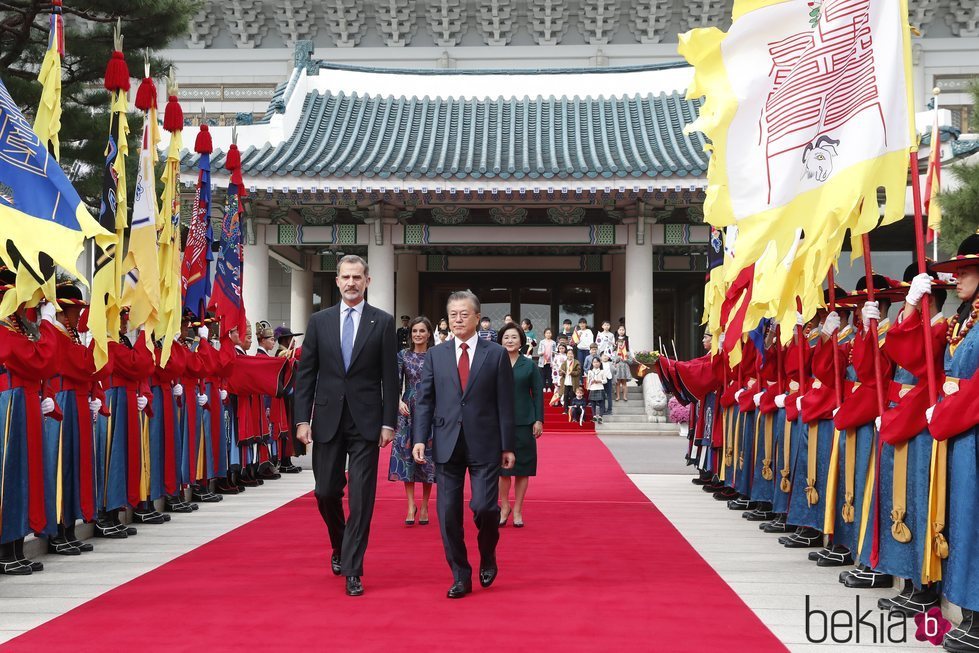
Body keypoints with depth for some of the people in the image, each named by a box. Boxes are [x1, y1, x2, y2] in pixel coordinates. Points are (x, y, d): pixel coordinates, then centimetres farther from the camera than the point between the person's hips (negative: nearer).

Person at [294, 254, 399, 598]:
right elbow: (306, 374, 6)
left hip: (366, 422, -2)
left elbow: (390, 377, 0)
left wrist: (389, 423, -6)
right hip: (327, 421, 2)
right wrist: (302, 419, -2)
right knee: (326, 492, 8)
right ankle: (340, 546, 35)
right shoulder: (319, 321, 6)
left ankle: (353, 570, 1)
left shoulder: (383, 322, 2)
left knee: (361, 498, -4)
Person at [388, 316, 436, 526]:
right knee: (406, 455, -4)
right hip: (408, 411, 1)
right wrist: (399, 401, -18)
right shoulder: (403, 356, 4)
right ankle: (411, 505, 1)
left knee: (427, 457, 2)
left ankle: (424, 506, 11)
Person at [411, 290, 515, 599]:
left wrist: (508, 446, -2)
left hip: (484, 445, -2)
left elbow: (505, 403, 1)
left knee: (484, 506, -10)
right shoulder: (436, 355, 8)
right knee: (448, 513, 2)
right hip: (447, 444, 2)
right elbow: (424, 400, 7)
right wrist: (419, 439, -4)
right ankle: (460, 577, 14)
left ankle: (488, 558, 20)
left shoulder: (496, 354, 2)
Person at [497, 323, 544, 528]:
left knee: (522, 466, 4)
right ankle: (504, 506, 18)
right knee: (502, 466, 2)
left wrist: (539, 420, -3)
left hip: (524, 422, 0)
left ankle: (517, 510, 13)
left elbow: (538, 393, 4)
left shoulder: (529, 365, 4)